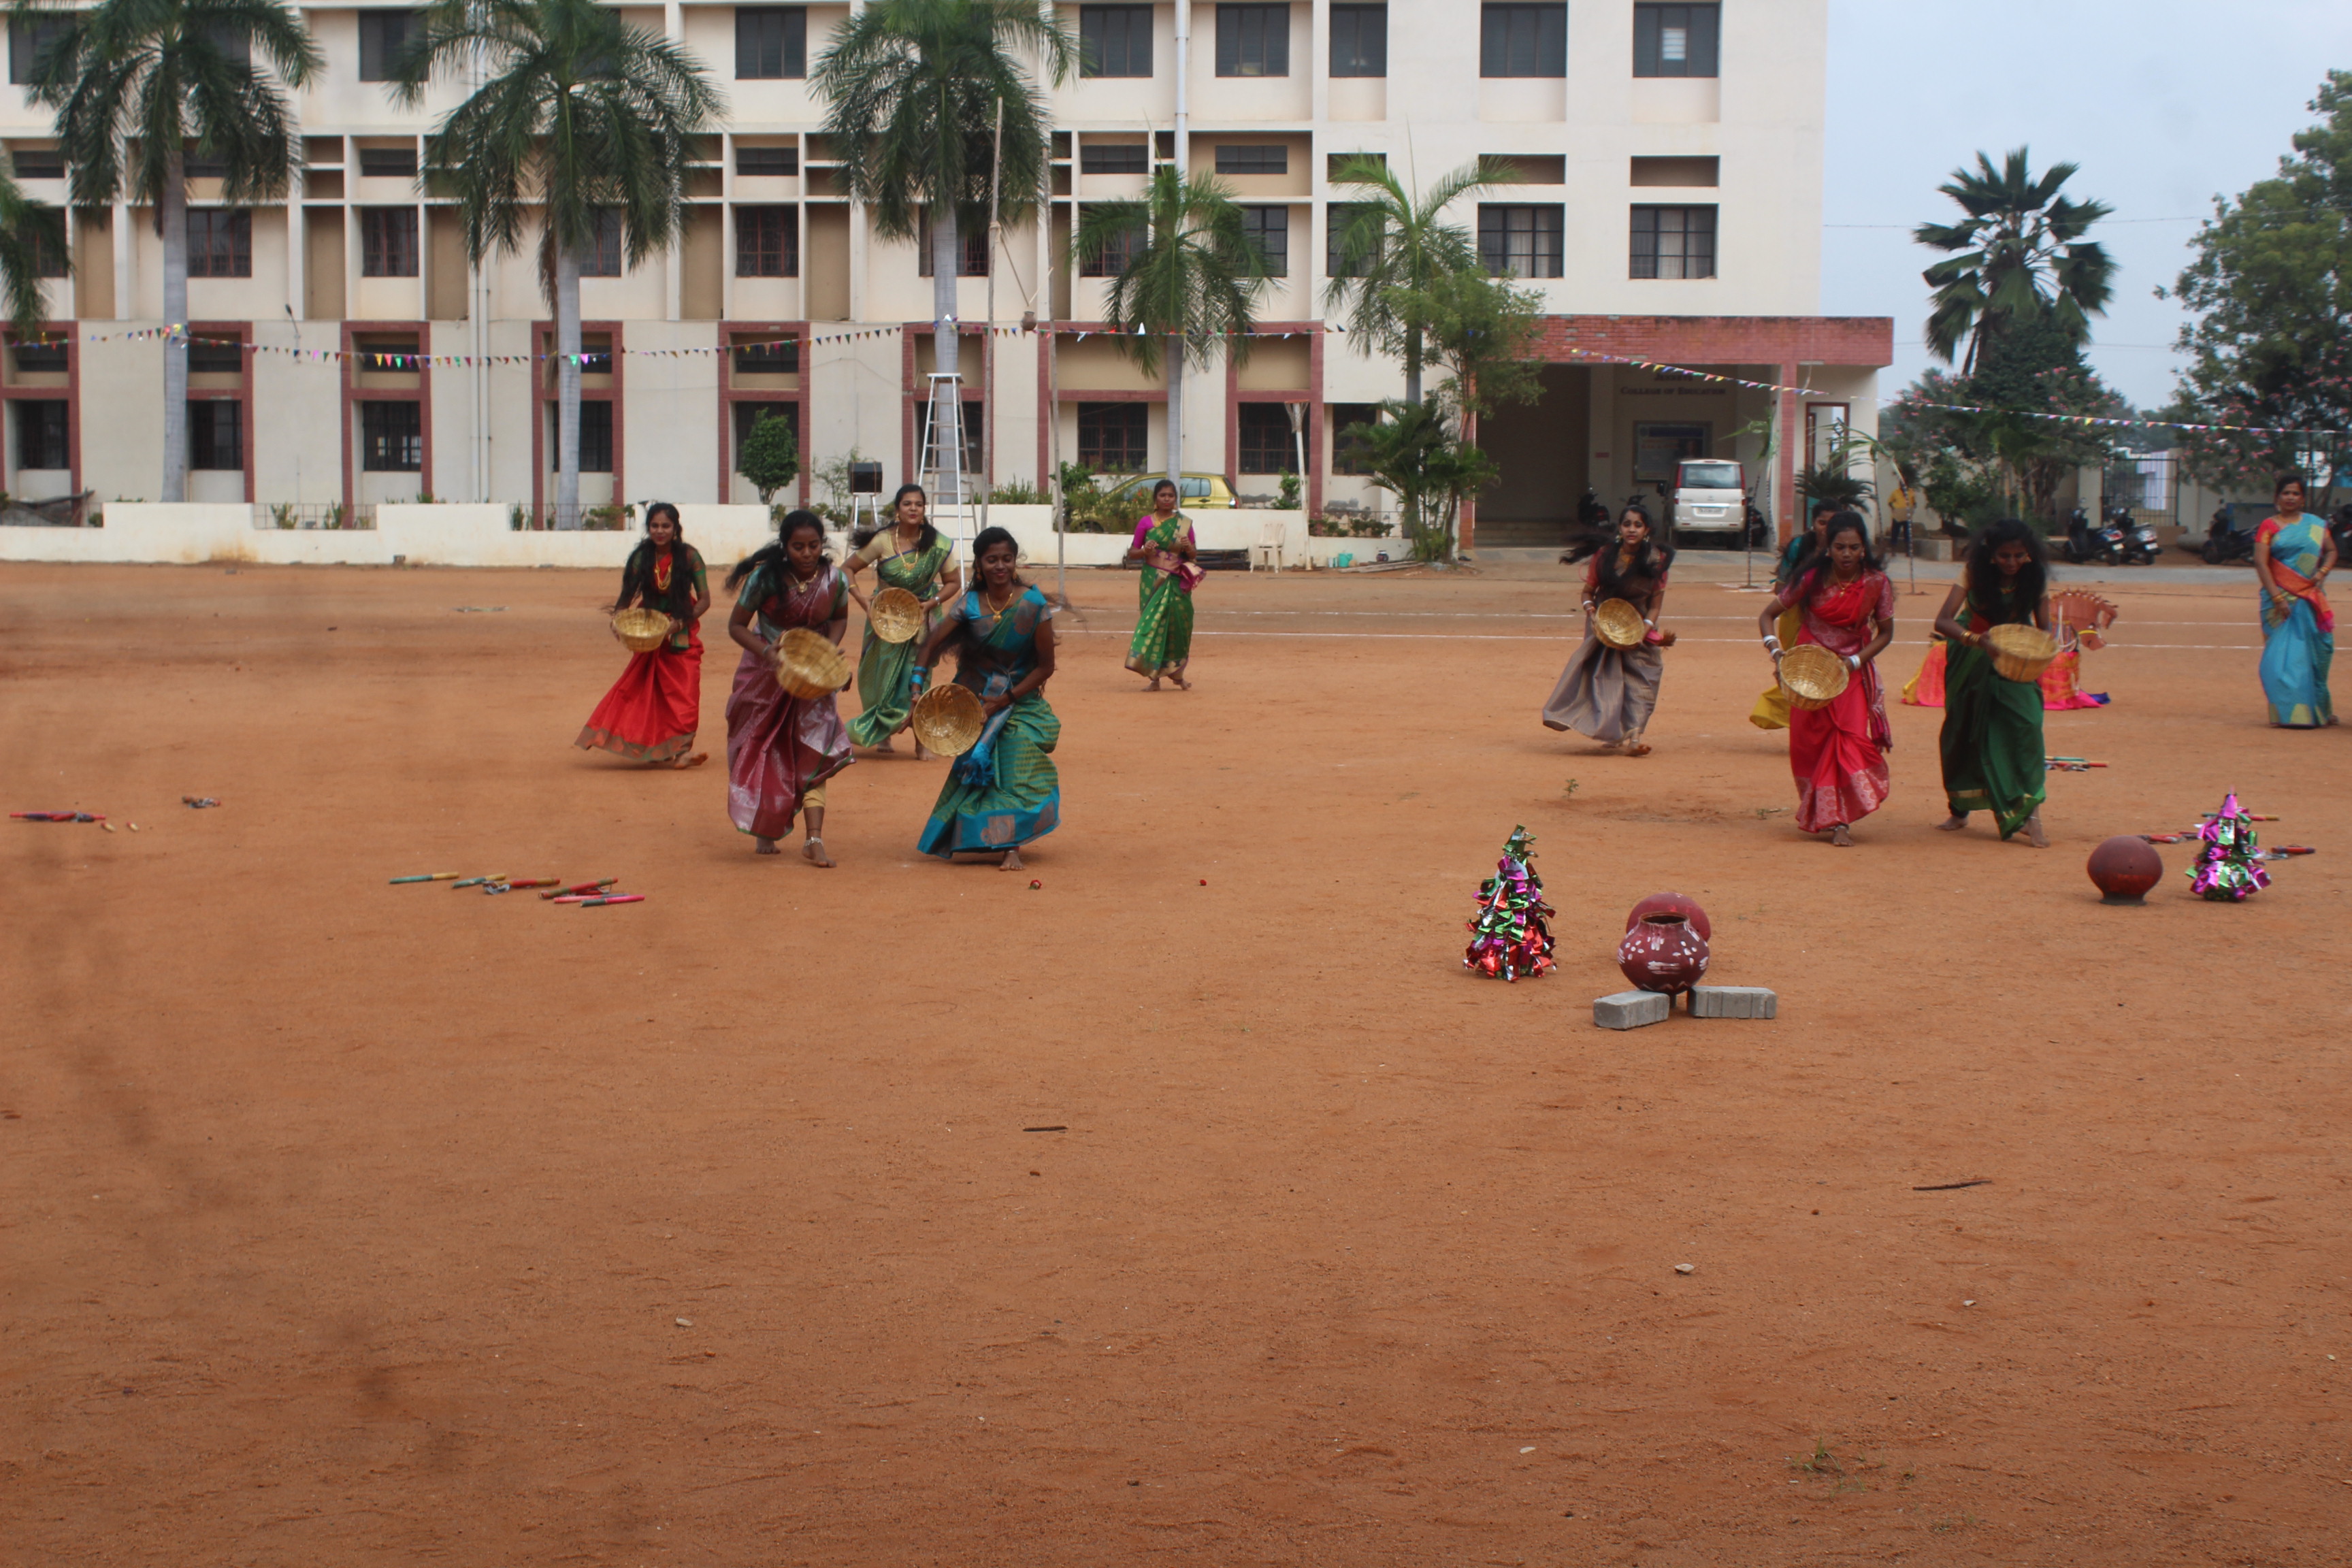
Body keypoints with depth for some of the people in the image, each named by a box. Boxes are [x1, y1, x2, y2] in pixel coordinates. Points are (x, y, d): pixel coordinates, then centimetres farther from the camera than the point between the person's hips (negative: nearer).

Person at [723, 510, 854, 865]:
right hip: (765, 672, 0)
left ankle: (815, 840, -15)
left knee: (814, 754, -11)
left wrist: (830, 648, -12)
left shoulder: (834, 580, -13)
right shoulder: (766, 577, -19)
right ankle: (765, 831, 27)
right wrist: (767, 652, -27)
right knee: (764, 754, 10)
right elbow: (736, 626, -11)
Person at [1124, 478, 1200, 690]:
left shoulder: (1184, 523, 8)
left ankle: (1177, 673, 16)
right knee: (1153, 623, -7)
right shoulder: (1146, 522, 4)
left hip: (1177, 583, 1)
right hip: (1153, 582, -1)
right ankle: (1155, 678, -3)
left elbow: (1193, 556, 12)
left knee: (1178, 625, -1)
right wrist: (1145, 551, -15)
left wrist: (1188, 548, -10)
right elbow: (1132, 553, 5)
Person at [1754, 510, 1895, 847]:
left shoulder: (1876, 583, -11)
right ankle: (1818, 814, 21)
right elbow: (1767, 616, -5)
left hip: (1852, 669, 0)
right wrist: (1776, 650, -23)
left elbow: (1886, 633, 1)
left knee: (1851, 734, -16)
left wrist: (1855, 662, -14)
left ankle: (1838, 820, -17)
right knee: (1810, 742, 3)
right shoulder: (1812, 578, -12)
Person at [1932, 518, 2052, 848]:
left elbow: (2044, 627, -8)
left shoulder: (2036, 578, -13)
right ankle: (1959, 810, 27)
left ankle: (2030, 812, -21)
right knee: (1963, 730, 7)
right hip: (1971, 662, 0)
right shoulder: (1974, 573, -18)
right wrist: (1974, 638, -47)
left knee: (2025, 724, -21)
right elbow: (1942, 621, -28)